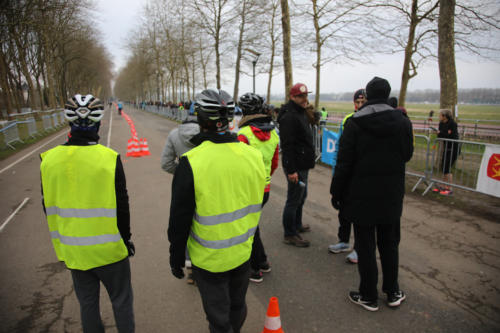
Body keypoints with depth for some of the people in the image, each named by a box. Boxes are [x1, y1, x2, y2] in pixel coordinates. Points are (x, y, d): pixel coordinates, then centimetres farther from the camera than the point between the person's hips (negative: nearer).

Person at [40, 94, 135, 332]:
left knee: (87, 302, 22)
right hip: (108, 249, -4)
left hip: (73, 250, 4)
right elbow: (121, 206, -13)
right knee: (121, 301, 15)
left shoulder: (48, 159, -6)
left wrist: (62, 240, 17)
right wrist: (125, 238, 2)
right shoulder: (110, 158, -19)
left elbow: (49, 207, 4)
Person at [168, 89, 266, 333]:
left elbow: (179, 221, -14)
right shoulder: (253, 155, -8)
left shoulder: (191, 163, -22)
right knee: (237, 307, 26)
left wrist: (176, 258, 0)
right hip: (243, 252, 5)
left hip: (209, 259, -4)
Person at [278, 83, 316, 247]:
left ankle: (297, 225, 40)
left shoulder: (301, 113, 15)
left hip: (303, 165, 11)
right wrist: (291, 170, -27)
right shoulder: (289, 116, -19)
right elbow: (287, 145, -25)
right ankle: (290, 235, 12)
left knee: (301, 196, 22)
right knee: (294, 200, -1)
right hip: (295, 167, -11)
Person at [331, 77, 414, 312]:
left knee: (365, 247, 8)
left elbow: (344, 163, -12)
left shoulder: (355, 123, -11)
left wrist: (336, 193, -3)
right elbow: (407, 155, 10)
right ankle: (392, 292, 32)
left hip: (362, 195, -3)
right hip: (392, 195, 4)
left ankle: (369, 297, 20)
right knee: (389, 243, 19)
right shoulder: (403, 121, -2)